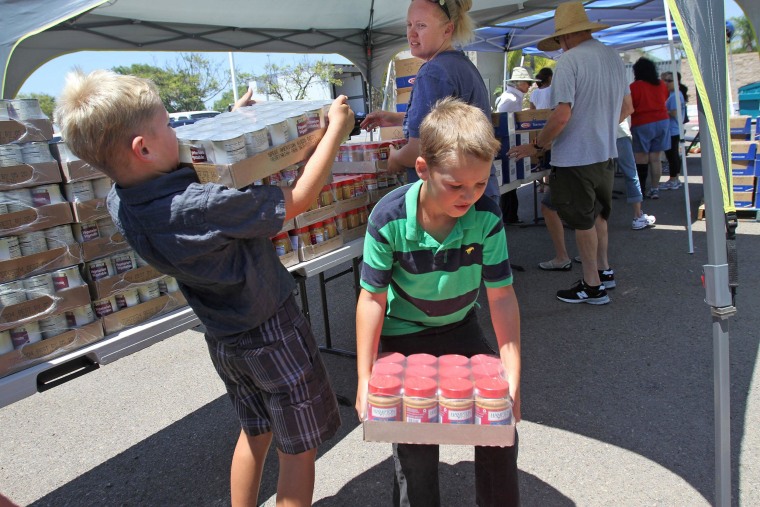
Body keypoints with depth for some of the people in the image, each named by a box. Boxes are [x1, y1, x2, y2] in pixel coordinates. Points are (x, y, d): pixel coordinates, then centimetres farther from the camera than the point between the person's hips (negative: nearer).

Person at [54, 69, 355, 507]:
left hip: (224, 338, 8)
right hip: (272, 335, -7)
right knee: (299, 448, 14)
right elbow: (300, 198, -24)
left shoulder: (121, 203, -9)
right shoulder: (200, 207, -34)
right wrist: (337, 129, -12)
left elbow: (188, 177, 11)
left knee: (254, 432, 29)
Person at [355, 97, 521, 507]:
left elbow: (501, 296, -15)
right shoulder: (389, 219, -26)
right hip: (405, 336, -2)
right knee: (415, 449, 1)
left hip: (461, 327, 3)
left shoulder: (486, 217, -21)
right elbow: (372, 298, -18)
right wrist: (365, 379, -15)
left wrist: (512, 375, -18)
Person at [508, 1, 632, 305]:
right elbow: (626, 108, 16)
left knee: (583, 221, 5)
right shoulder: (614, 57, 7)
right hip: (607, 153, 8)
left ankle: (592, 285, 16)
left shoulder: (569, 61, -18)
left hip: (576, 157, -8)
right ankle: (604, 270, 37)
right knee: (597, 214, 24)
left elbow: (561, 116, -26)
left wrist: (537, 146, -14)